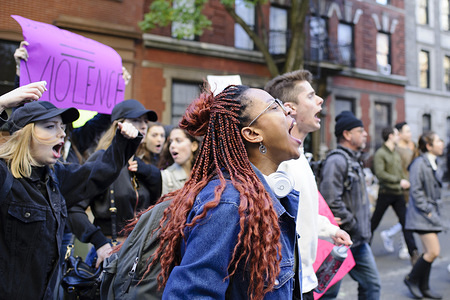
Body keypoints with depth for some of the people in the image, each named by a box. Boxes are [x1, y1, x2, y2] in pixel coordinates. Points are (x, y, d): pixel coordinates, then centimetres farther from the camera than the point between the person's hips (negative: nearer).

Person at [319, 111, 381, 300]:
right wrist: (354, 226, -17)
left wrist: (365, 226, 13)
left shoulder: (354, 160, 15)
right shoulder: (336, 161, -17)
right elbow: (331, 202, -26)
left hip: (359, 241, 10)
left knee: (372, 284, 14)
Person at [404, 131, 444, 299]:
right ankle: (412, 279, 9)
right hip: (422, 216, -9)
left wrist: (436, 209, 14)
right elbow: (416, 191, -18)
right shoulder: (419, 164, -15)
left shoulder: (432, 163, 13)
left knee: (429, 251, 12)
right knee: (434, 251, -10)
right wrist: (427, 211, -17)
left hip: (431, 212, 9)